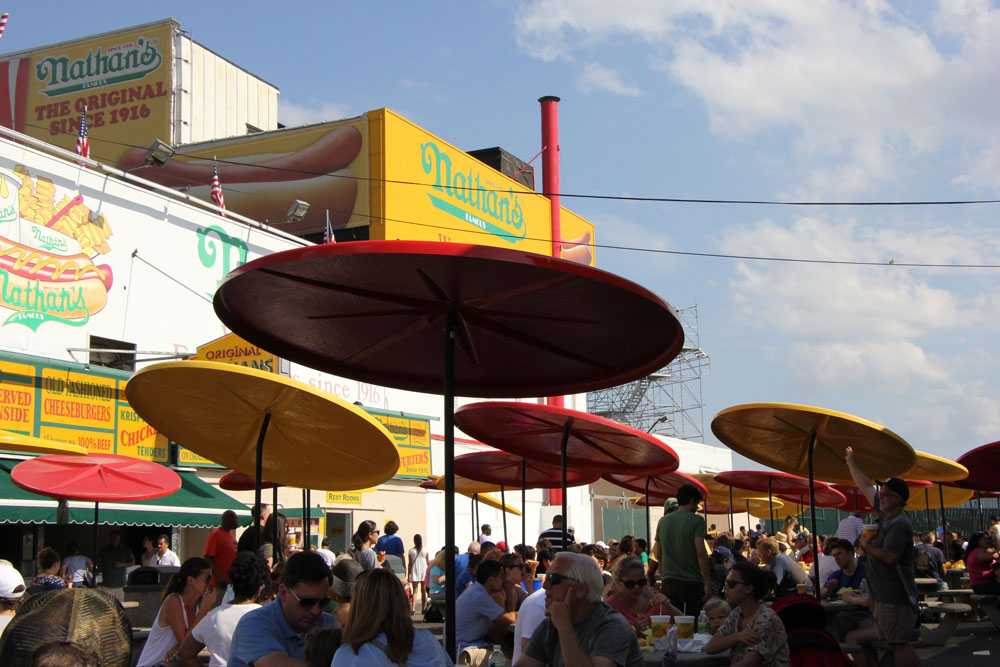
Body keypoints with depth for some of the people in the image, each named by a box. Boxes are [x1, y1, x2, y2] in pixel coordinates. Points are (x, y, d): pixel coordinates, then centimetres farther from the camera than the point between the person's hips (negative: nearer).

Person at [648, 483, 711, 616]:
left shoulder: (663, 521, 10)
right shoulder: (696, 520, -6)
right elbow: (701, 552, -14)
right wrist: (707, 582, -13)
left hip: (668, 581, 5)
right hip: (692, 581, -5)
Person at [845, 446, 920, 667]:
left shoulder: (900, 524, -17)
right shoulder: (886, 515, 10)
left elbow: (889, 557, -26)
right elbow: (866, 487, 21)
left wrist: (866, 545, -9)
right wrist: (851, 462, 28)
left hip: (894, 596, -10)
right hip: (883, 593, 10)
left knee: (899, 645, -9)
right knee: (897, 643, 12)